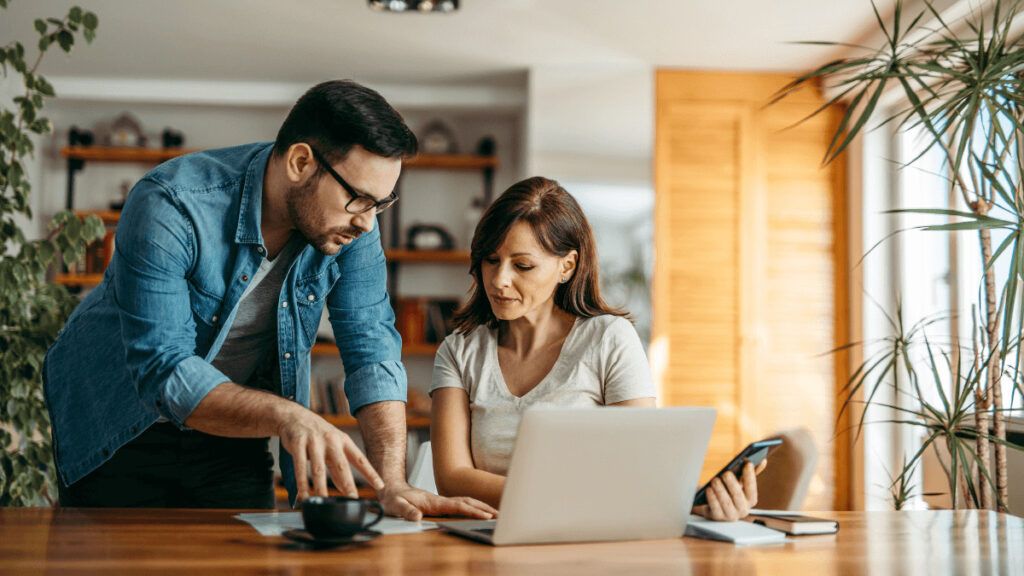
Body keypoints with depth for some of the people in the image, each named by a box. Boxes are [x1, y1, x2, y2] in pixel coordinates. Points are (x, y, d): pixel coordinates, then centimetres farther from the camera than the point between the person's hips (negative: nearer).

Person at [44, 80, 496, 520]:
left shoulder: (351, 223, -15)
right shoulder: (170, 208, -31)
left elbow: (372, 351, -18)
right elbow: (162, 371, -35)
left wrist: (392, 485, -31)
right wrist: (286, 416, -49)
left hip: (233, 432, 4)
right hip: (123, 428, -3)